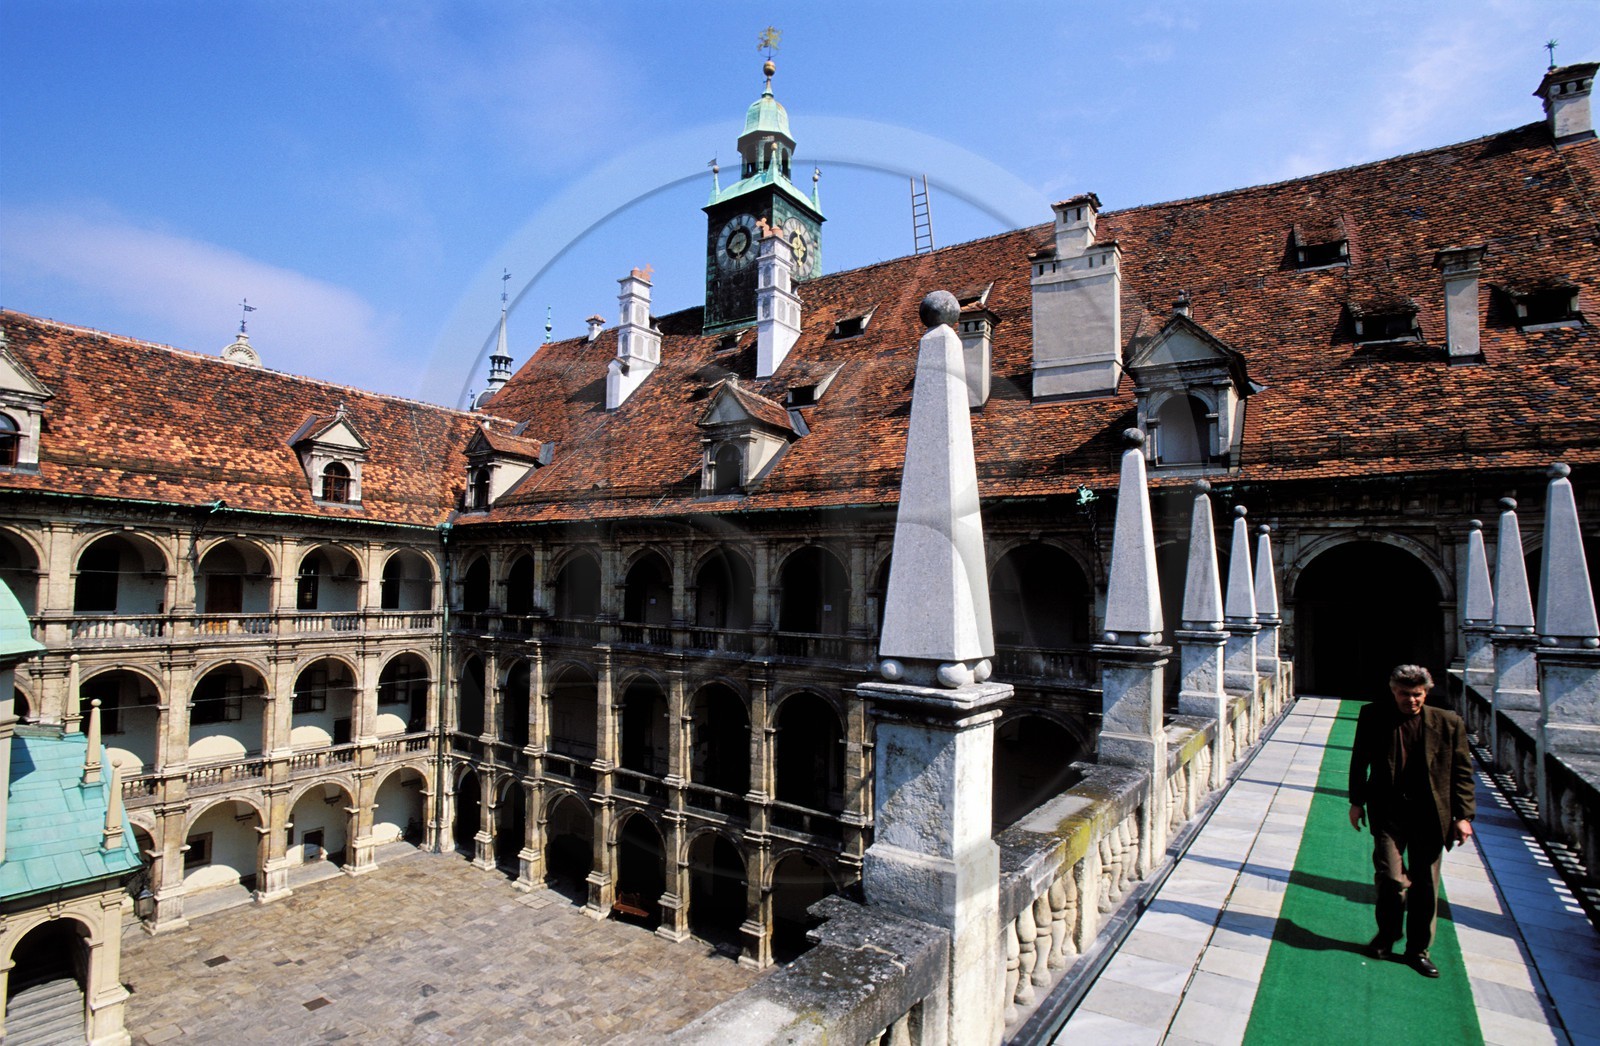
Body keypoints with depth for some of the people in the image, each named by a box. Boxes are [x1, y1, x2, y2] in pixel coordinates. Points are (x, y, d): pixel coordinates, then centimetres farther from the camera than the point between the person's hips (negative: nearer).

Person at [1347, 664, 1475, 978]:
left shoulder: (1449, 724, 0)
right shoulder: (1374, 717, -2)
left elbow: (1462, 772, 5)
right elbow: (1359, 762, 6)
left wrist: (1463, 815, 0)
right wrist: (1357, 802, 6)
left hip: (1430, 814, 1)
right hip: (1388, 812, -1)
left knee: (1426, 886, 8)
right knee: (1391, 877, -8)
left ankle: (1418, 949, 26)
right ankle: (1387, 935, 18)